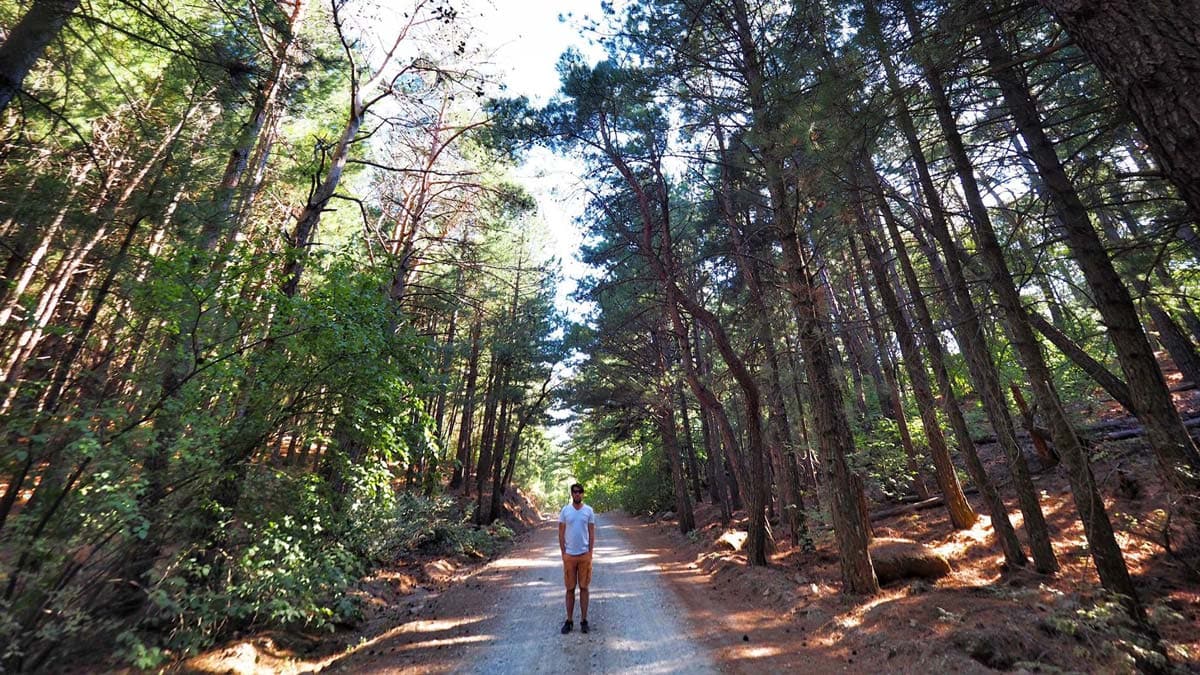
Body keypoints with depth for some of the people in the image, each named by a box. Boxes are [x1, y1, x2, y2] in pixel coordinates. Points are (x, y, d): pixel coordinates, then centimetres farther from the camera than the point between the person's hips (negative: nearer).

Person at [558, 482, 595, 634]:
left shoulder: (589, 511, -3)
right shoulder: (565, 510, -3)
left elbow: (592, 533, 1)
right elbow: (561, 534, 0)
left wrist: (590, 553, -4)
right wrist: (563, 553, -4)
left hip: (584, 555, 0)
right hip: (569, 555, 0)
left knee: (584, 587, 8)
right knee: (570, 589, 8)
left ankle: (584, 620, 18)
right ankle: (569, 620, 20)